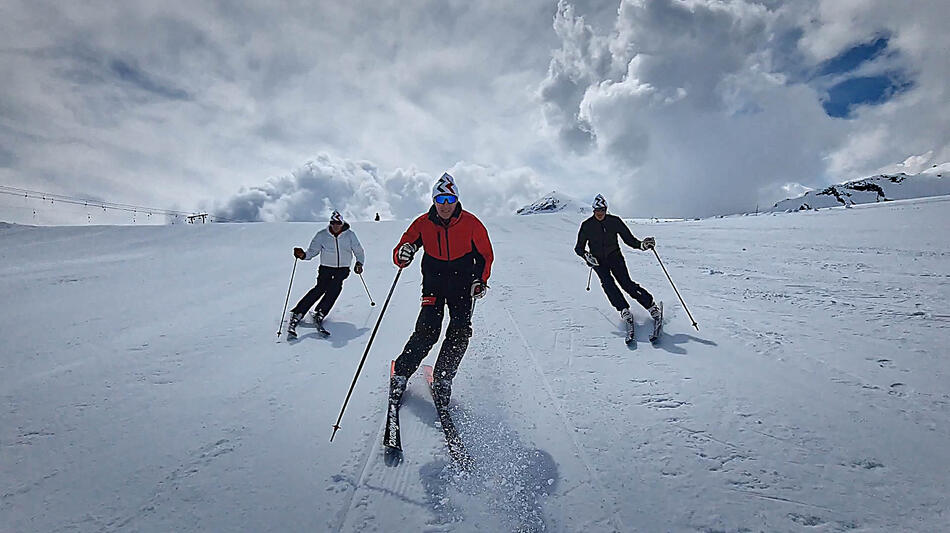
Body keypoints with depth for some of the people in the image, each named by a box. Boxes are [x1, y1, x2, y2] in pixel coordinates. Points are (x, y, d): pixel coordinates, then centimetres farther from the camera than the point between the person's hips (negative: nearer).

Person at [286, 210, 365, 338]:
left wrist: (359, 262, -8)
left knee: (335, 288, -23)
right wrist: (303, 255, -19)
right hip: (326, 268, -1)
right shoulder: (322, 235, -2)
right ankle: (296, 315, -18)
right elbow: (313, 251, 1)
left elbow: (358, 250, 8)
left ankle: (319, 314, -20)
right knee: (320, 288, -18)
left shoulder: (349, 235, 0)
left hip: (343, 269, 1)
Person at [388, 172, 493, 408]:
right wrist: (403, 255, -25)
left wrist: (480, 280, -5)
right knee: (427, 331, -14)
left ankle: (442, 379, 6)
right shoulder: (423, 224, -5)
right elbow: (399, 253, -1)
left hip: (463, 285, 1)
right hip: (434, 284, -1)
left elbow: (485, 254, 6)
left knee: (460, 333, -11)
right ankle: (400, 374, 4)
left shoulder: (471, 223, -6)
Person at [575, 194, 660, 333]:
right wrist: (586, 255, -19)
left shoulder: (614, 221, -1)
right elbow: (578, 248, 1)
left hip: (615, 257, 0)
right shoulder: (587, 225, -3)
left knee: (626, 283, -17)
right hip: (598, 261, 0)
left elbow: (629, 239, 2)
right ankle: (624, 311, -25)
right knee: (607, 283, -25)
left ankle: (651, 306, -7)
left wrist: (642, 245, -17)